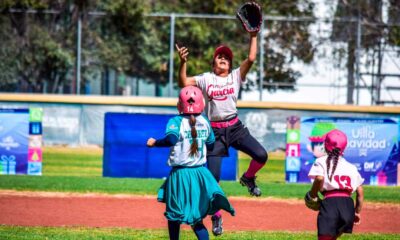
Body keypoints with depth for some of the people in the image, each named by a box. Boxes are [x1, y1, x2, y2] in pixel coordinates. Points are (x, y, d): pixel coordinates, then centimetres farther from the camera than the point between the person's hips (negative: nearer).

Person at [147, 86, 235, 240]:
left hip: (180, 174, -4)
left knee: (174, 215, 14)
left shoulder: (176, 121, -10)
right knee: (196, 219, 5)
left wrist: (155, 143, -13)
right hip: (200, 174, 4)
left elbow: (171, 139, -28)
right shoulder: (205, 122, 4)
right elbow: (211, 145, 13)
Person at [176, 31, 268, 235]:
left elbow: (251, 58, -8)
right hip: (215, 131, -1)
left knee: (261, 155, -17)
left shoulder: (236, 76, 5)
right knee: (213, 176, -7)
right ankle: (216, 216, 8)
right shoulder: (206, 79, 2)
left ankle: (248, 178, 17)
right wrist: (183, 63, -24)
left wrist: (253, 36, -14)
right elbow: (183, 83, -10)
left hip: (235, 128, 1)